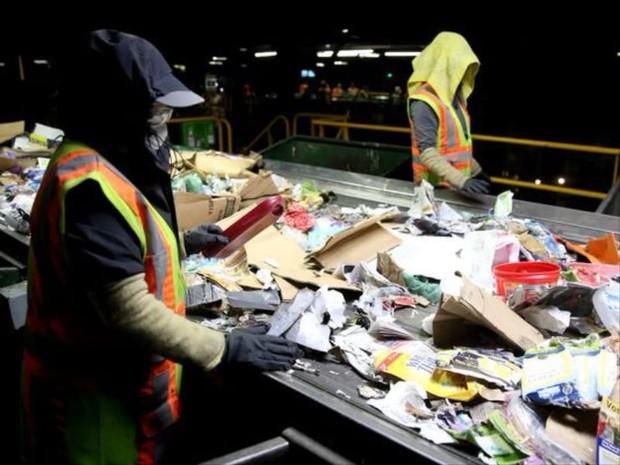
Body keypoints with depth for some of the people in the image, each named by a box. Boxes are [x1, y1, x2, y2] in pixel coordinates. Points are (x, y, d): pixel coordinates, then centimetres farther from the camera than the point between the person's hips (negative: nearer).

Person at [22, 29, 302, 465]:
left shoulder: (101, 164, 5)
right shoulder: (88, 185, -27)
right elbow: (128, 309, -29)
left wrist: (181, 245, 13)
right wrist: (225, 350, -23)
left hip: (118, 376, 9)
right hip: (96, 394, -9)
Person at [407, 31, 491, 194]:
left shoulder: (456, 96, 9)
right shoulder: (424, 102, -18)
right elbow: (426, 152, -26)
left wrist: (476, 170, 19)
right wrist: (461, 181, -34)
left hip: (460, 183, 8)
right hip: (437, 188, -8)